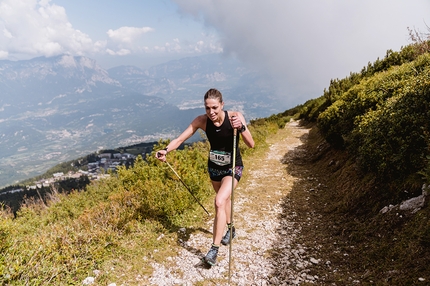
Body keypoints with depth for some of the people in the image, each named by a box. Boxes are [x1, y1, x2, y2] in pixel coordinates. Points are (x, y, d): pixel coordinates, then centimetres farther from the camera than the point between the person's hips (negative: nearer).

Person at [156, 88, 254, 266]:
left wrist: (241, 128, -44)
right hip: (214, 167, 4)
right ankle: (230, 229, 52)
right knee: (224, 198, 24)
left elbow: (251, 144, -27)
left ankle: (214, 249, -8)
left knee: (219, 202, -21)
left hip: (233, 168, -4)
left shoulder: (235, 117, -24)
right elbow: (180, 139, -20)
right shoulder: (201, 121, -18)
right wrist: (166, 150, -38)